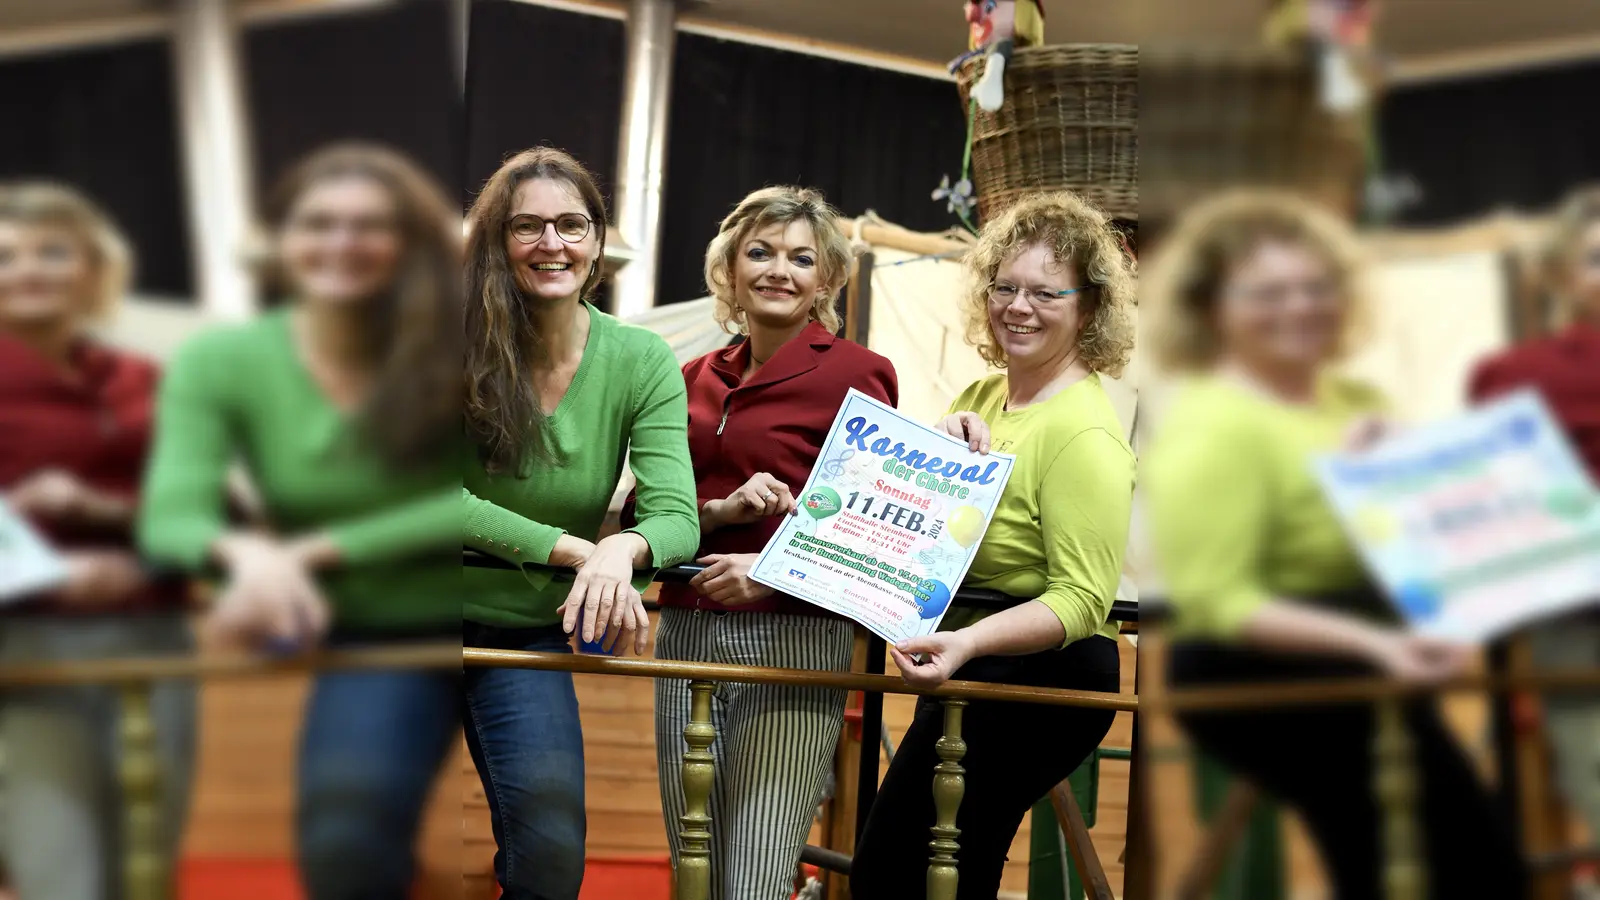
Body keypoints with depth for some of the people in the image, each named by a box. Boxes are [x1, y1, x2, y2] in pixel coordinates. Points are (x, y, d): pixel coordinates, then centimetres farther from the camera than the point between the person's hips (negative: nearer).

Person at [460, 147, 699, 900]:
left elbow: (676, 518, -16)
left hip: (530, 634, 1)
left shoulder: (641, 362, -8)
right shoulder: (457, 344, -14)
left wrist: (623, 550, -40)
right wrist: (577, 549, -32)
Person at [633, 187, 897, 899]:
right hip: (688, 635, 6)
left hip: (795, 646, -6)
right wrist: (721, 510, -9)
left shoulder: (855, 374, -3)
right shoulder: (695, 380, 14)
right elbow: (646, 511, 11)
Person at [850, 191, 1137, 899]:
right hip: (970, 679, 9)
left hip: (1039, 679, -9)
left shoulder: (1084, 434, -18)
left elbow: (1081, 600, -24)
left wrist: (966, 642, -37)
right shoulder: (981, 398, 9)